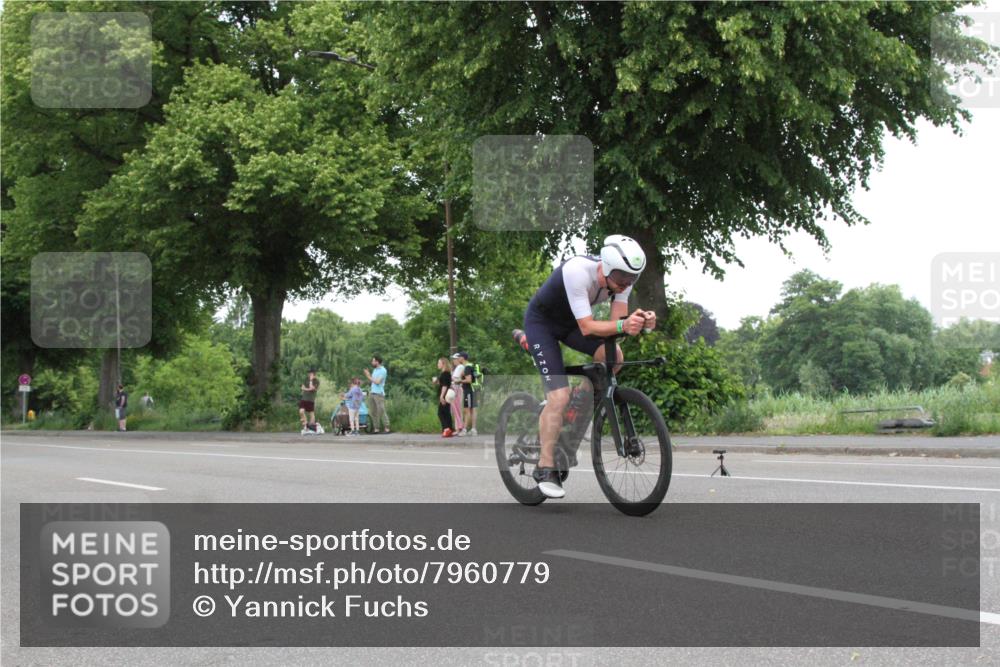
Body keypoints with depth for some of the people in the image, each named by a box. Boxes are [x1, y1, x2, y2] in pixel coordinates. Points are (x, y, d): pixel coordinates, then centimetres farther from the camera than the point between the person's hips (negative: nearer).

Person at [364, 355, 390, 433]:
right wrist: (367, 375, 4)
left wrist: (369, 376, -8)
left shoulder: (383, 370, -8)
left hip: (379, 394, -8)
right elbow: (371, 381, 18)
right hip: (372, 393, 8)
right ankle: (376, 429, 7)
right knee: (373, 412, 5)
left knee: (381, 411, -11)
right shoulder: (375, 370, 17)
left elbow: (377, 382, -16)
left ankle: (387, 428, -10)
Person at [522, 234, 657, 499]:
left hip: (570, 322, 6)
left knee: (613, 357, -19)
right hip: (542, 321, -6)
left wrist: (639, 321, -41)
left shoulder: (622, 277, -19)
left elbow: (617, 322, -20)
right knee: (559, 396, -18)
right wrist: (623, 325, -53)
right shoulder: (577, 271, -38)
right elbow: (587, 328, -38)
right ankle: (545, 469, -6)